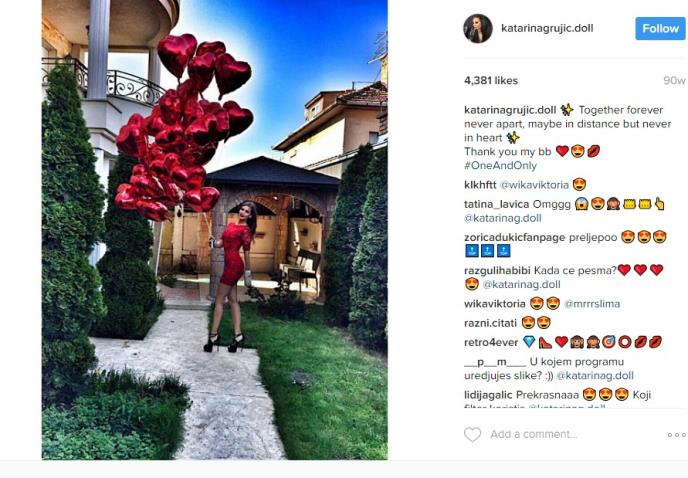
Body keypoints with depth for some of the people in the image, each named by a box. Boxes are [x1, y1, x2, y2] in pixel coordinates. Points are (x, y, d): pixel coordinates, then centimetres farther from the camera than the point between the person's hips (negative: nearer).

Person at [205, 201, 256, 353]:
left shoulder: (245, 230, -10)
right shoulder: (231, 225, 14)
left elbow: (246, 253, -10)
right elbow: (222, 242, 14)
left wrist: (247, 274, -8)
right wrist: (214, 242, -9)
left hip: (234, 265, -9)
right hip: (230, 265, 9)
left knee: (219, 300, -4)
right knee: (233, 300, 8)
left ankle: (213, 336, 2)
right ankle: (238, 336, 9)